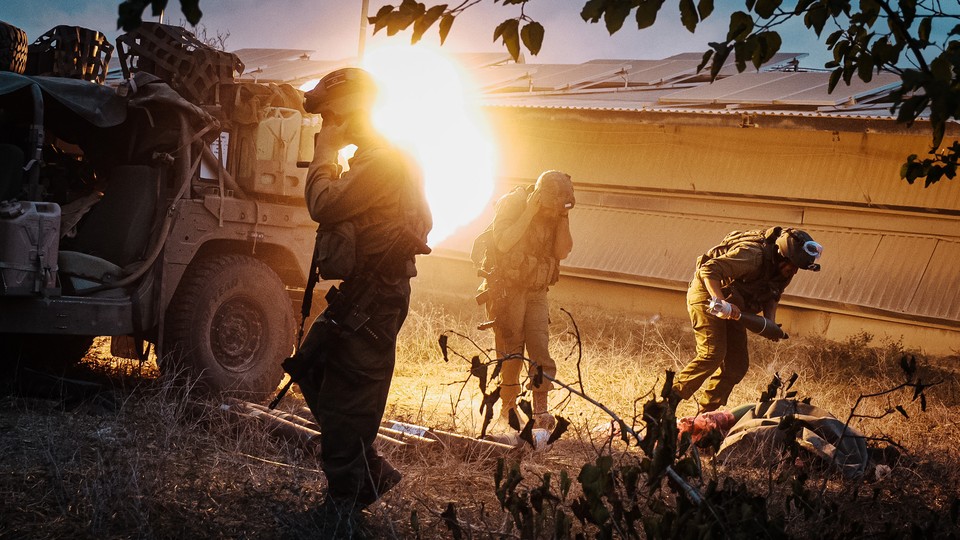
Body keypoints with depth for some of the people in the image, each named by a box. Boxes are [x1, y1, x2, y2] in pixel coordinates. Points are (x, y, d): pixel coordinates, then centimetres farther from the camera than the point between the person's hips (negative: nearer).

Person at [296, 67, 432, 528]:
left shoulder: (383, 160, -17)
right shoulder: (376, 157, 17)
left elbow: (324, 206, -23)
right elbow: (343, 205, 22)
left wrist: (324, 154, -13)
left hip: (375, 295, -11)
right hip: (364, 289, 11)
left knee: (346, 395, -5)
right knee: (314, 372, 16)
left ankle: (346, 499, 6)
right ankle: (371, 471, 21)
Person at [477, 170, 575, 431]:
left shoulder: (557, 213, 5)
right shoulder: (512, 204, -10)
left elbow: (562, 251, -4)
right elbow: (503, 243, -22)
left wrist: (563, 218, -12)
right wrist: (530, 212, -23)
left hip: (536, 291, 4)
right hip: (505, 288, -4)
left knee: (539, 347, -7)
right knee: (511, 350, -5)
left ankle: (540, 412, -7)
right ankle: (508, 407, 10)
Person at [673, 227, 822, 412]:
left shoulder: (785, 269, -4)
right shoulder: (752, 254, -31)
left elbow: (772, 296, 8)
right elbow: (709, 270, -34)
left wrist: (770, 323, -10)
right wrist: (720, 301, -43)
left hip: (732, 306, 9)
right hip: (707, 295, -9)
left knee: (738, 364, 3)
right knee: (713, 354, -21)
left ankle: (706, 414, 9)